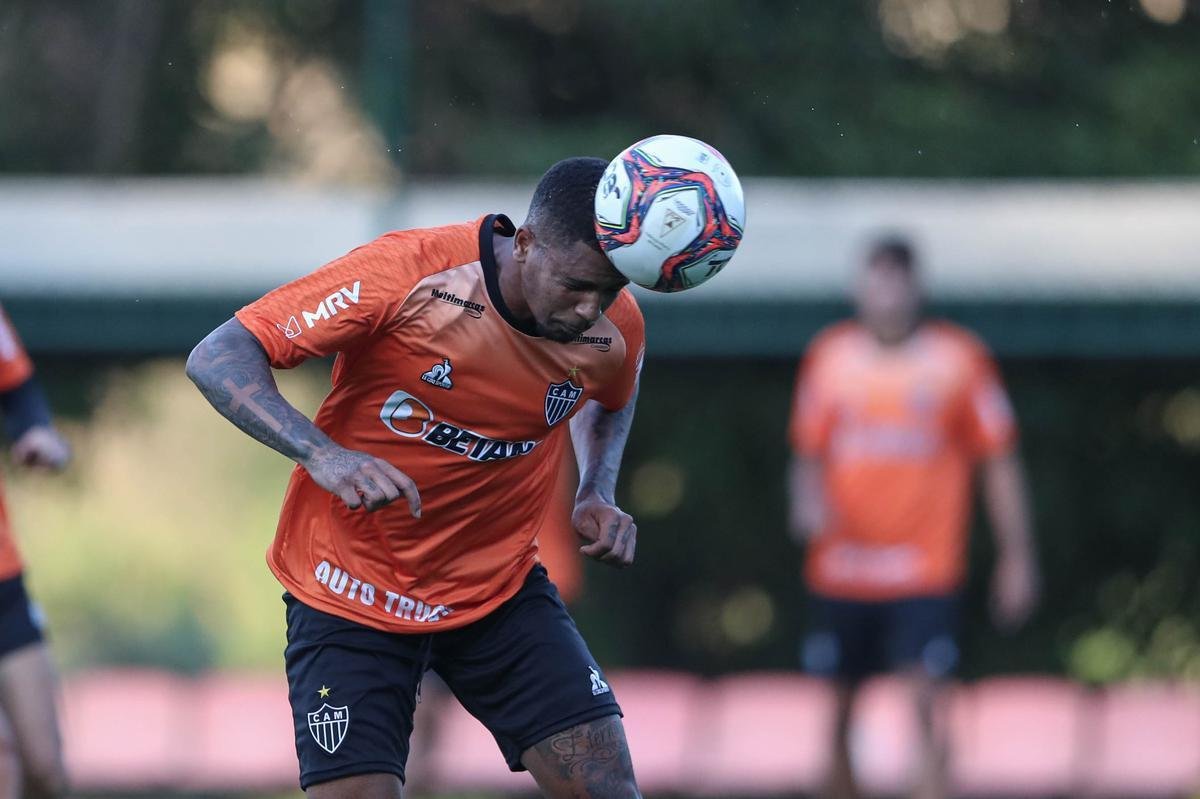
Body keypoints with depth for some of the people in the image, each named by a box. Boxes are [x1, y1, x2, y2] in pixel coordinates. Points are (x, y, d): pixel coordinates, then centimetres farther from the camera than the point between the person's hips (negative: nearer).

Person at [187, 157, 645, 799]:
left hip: (501, 588, 4)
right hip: (352, 595, -4)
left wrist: (598, 493, -3)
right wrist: (323, 455, -39)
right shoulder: (407, 273, -24)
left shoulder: (613, 325, -10)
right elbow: (217, 359, -24)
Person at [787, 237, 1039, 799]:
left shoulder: (960, 358, -1)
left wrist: (1016, 557, 0)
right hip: (841, 565, 3)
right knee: (842, 704, 8)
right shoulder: (828, 356, 6)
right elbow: (807, 454, 14)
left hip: (926, 568, -3)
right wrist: (807, 503, -8)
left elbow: (999, 463, 2)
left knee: (925, 695, -16)